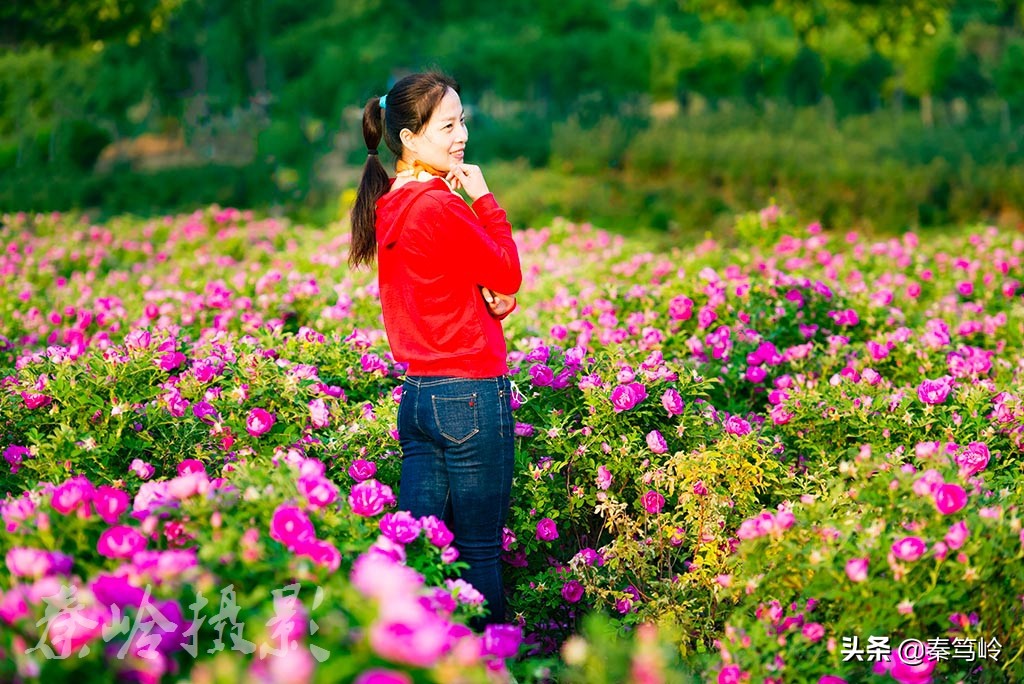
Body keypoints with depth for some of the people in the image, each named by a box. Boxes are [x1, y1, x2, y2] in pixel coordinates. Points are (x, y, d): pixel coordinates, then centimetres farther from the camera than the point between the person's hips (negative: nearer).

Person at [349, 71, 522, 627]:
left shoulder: (389, 205, 10)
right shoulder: (440, 207, -17)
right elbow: (508, 278, -6)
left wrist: (493, 294, -5)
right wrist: (484, 197, -3)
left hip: (416, 394, 8)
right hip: (470, 393, -8)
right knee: (480, 551, 1)